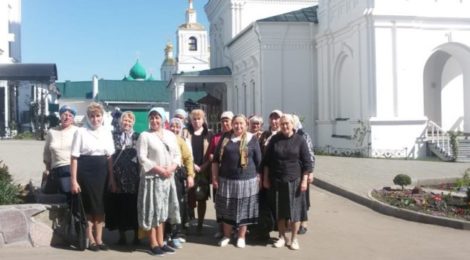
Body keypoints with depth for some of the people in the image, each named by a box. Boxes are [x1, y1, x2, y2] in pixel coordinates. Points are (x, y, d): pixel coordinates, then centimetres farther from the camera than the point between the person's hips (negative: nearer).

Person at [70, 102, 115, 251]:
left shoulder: (107, 133, 8)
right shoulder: (81, 132, -5)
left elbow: (110, 157, 11)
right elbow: (74, 158, -7)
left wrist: (112, 178, 7)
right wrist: (73, 180, -11)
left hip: (102, 172, 4)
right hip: (86, 172, -4)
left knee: (101, 206, 8)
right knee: (89, 206, 2)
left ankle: (99, 239, 18)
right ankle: (91, 240, 13)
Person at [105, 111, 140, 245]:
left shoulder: (137, 137, 10)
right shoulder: (114, 135, 6)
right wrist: (111, 174, -4)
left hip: (134, 176, 0)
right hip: (118, 176, 0)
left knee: (134, 205, 2)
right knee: (119, 205, 3)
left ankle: (136, 235, 12)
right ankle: (122, 234, 14)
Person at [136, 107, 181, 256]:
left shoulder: (170, 135, 10)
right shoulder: (145, 136, -5)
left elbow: (177, 154, 11)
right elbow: (142, 158, -12)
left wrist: (172, 167, -8)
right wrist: (159, 169, -17)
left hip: (167, 177, 5)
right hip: (152, 177, -5)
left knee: (163, 210, 10)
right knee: (153, 210, -1)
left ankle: (161, 242, 18)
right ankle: (153, 244, 6)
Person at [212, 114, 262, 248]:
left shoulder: (252, 139, -1)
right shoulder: (225, 138, 4)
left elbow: (259, 161, 1)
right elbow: (216, 159, 7)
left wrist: (258, 178, -1)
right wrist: (214, 177, 2)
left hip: (247, 180, -2)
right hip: (226, 179, 2)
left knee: (244, 209, 6)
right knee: (227, 209, 9)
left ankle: (241, 237, 20)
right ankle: (226, 235, 24)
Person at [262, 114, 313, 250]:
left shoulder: (300, 140, -2)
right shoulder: (275, 139, 4)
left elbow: (307, 162, -2)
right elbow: (267, 160, 9)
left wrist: (304, 180, -8)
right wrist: (266, 178, 6)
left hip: (294, 181, -2)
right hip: (277, 181, 2)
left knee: (295, 210, 3)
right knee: (279, 210, 9)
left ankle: (294, 239, 15)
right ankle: (282, 237, 22)